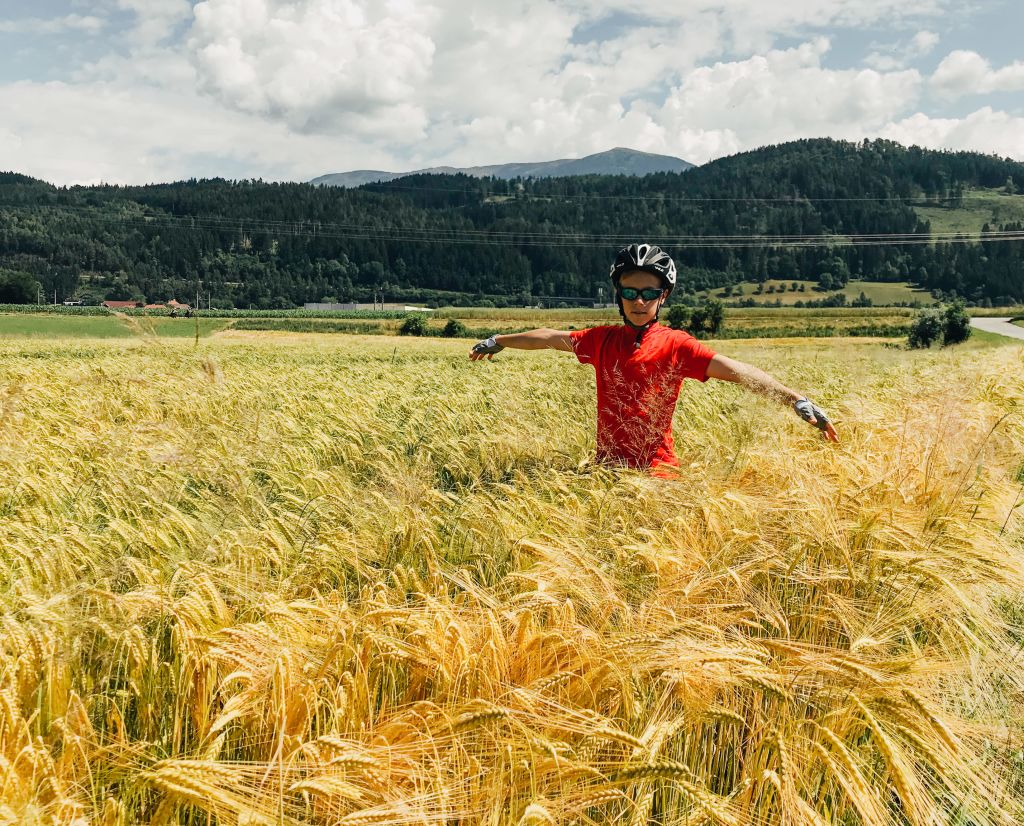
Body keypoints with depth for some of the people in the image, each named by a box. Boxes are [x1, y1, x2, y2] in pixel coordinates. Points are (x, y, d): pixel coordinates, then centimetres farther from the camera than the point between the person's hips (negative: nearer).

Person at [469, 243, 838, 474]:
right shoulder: (603, 340, 5)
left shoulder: (676, 344, -7)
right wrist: (498, 341, 31)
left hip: (655, 470, -4)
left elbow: (735, 370, -16)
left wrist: (797, 399, -27)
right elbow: (552, 338, 18)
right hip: (607, 467, 4)